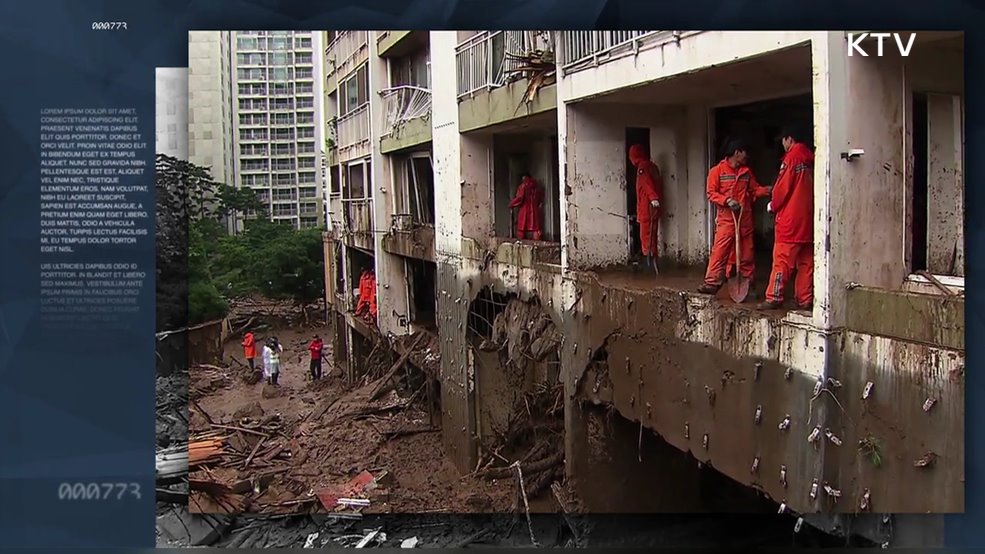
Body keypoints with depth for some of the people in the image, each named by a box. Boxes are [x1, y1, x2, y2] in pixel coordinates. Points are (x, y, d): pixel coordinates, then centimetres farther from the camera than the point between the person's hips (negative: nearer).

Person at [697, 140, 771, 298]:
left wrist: (769, 190, -1)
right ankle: (712, 283, -10)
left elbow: (755, 189, 17)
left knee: (747, 253, 8)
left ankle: (749, 284, 16)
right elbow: (711, 193, -5)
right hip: (726, 218, -4)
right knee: (719, 251, -11)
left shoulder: (747, 172, 15)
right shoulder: (717, 171, -1)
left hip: (745, 219, 4)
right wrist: (727, 200, -18)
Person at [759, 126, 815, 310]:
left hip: (790, 219, -7)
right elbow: (811, 189, 14)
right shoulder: (811, 159, 10)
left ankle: (774, 297, -5)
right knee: (806, 261, 8)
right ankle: (805, 300, 10)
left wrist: (773, 205, 6)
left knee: (782, 260, -5)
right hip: (809, 219, 7)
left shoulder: (791, 158, -9)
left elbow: (782, 188, -11)